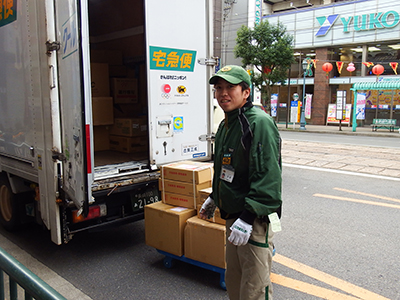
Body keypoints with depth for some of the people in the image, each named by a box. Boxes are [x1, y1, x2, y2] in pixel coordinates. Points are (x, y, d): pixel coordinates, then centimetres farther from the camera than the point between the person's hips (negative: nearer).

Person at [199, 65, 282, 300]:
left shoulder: (259, 122, -18)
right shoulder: (226, 125, 12)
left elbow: (268, 177, -25)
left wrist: (248, 217, -28)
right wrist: (214, 199, 27)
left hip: (255, 220, -9)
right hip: (233, 216, 9)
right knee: (234, 281, 22)